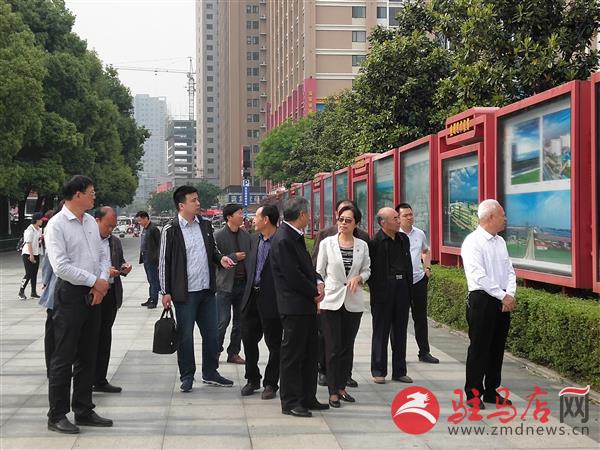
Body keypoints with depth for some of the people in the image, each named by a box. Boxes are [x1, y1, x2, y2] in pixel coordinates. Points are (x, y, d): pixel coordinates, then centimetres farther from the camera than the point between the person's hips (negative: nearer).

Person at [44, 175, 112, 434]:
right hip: (69, 294, -8)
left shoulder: (90, 222, 12)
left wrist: (103, 281, -4)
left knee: (87, 356, 13)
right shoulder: (57, 225, -11)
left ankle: (84, 411, 23)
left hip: (93, 295, 8)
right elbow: (61, 266, -19)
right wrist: (95, 281, -15)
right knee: (64, 358, -2)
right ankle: (57, 415, 7)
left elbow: (102, 256, 15)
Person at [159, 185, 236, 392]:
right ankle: (187, 376, 17)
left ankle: (210, 372, 26)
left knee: (211, 333, 12)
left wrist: (220, 258, -3)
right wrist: (166, 292, -7)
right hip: (185, 292, -5)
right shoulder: (170, 230, -9)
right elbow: (164, 262, -6)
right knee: (185, 336, 4)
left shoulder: (205, 225, 7)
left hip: (207, 290, 5)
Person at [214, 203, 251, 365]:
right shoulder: (218, 236, -7)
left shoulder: (246, 235, 9)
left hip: (243, 283, 6)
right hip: (226, 284, -5)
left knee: (240, 321, 10)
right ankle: (215, 351, 8)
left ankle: (234, 353, 20)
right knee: (223, 321, -5)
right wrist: (234, 257, -15)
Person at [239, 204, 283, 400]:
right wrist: (251, 285, 11)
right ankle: (252, 379, 27)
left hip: (271, 300, -7)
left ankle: (270, 384, 17)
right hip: (252, 296, 7)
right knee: (249, 339, 12)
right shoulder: (254, 239, 10)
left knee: (274, 343, 5)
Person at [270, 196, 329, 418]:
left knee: (309, 354, 15)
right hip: (294, 306, -10)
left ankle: (308, 398, 25)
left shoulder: (295, 237, 13)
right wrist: (315, 292, -8)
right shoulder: (283, 239, -17)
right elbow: (293, 276, -20)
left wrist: (318, 284, 1)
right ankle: (290, 402, 7)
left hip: (307, 305, 10)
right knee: (292, 355, -1)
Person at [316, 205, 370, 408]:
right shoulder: (327, 243, -2)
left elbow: (367, 270, 12)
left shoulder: (362, 245, 3)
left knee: (347, 347, 9)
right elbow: (319, 272, 3)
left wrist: (358, 278, -9)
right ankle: (333, 392, 4)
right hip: (331, 301, -2)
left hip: (353, 302, 2)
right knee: (333, 348, -3)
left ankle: (342, 387, 21)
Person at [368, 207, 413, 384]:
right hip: (383, 291, -6)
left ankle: (399, 371, 19)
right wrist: (375, 291, -10)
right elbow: (370, 270, -8)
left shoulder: (403, 239, 11)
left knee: (400, 333, 11)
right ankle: (378, 371, 12)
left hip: (402, 289, 6)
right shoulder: (375, 242, -9)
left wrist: (409, 289, 11)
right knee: (381, 333, 4)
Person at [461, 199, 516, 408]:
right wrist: (503, 296, -16)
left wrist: (510, 294, -6)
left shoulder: (500, 242, 12)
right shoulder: (472, 242, -12)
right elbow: (479, 276, -19)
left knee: (497, 348, 12)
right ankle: (473, 393, 9)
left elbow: (509, 271, 11)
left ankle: (491, 391, 22)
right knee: (479, 348, -1)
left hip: (503, 302, 7)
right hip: (482, 300, -7)